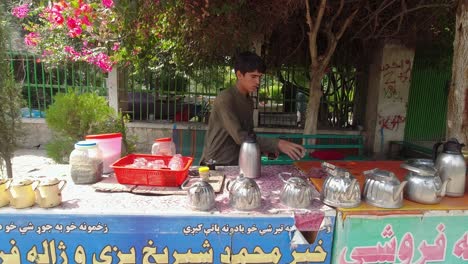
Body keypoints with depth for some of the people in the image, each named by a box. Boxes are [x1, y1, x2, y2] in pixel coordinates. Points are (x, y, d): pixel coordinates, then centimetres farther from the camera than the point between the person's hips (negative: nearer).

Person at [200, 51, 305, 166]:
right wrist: (277, 144, -27)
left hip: (237, 164, 7)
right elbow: (240, 137, -23)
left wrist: (268, 147, 1)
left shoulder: (249, 101, 9)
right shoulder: (225, 99, -15)